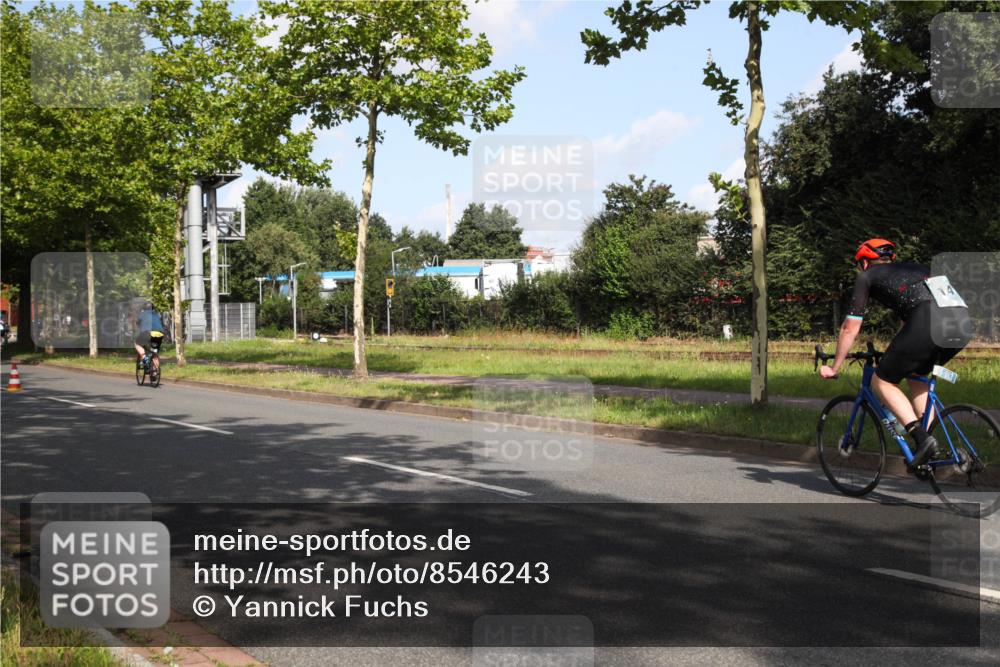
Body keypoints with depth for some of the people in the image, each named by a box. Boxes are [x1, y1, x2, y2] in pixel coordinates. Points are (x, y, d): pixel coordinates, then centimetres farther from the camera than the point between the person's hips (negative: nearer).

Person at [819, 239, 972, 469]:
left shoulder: (867, 277, 20)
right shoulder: (915, 268, 38)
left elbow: (850, 328, 19)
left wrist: (834, 368, 29)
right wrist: (896, 353, 61)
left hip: (928, 325, -7)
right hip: (963, 326, 7)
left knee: (882, 381, 12)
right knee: (917, 375, 30)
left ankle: (922, 438, -3)